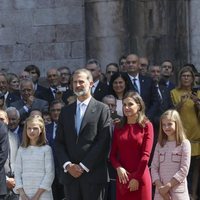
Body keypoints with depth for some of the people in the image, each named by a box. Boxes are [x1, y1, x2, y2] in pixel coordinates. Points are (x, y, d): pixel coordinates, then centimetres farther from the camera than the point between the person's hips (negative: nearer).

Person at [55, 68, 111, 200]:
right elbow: (59, 142, 11)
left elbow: (103, 142, -6)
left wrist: (83, 166, -10)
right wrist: (67, 165, -4)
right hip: (70, 174, 4)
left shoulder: (102, 109, 1)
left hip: (93, 174, -4)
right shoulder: (66, 111, 15)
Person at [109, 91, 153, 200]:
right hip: (123, 177, 4)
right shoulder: (118, 127, 11)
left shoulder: (146, 126, -2)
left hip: (140, 178, -4)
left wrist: (136, 177, -10)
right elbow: (112, 153, 8)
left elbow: (145, 155, -7)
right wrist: (118, 168, -10)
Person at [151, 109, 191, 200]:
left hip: (178, 192, -4)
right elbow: (154, 167, 6)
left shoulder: (184, 144, -2)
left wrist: (167, 186, -12)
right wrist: (160, 186, -9)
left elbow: (184, 170, -9)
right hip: (160, 192, 4)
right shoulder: (160, 145, 12)